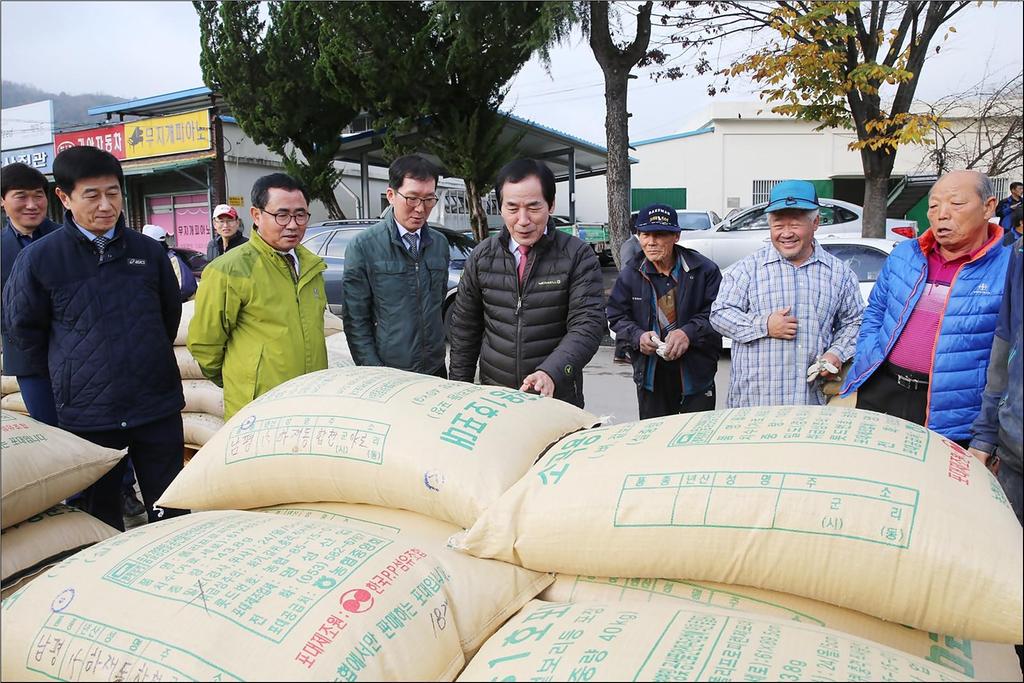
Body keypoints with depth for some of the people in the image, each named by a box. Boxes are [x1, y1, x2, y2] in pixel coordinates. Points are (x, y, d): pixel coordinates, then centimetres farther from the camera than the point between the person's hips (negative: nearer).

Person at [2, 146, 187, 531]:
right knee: (100, 514, 15)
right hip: (87, 413, -1)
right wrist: (68, 375, 8)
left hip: (157, 405, 1)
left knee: (170, 512, 11)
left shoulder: (148, 250, 2)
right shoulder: (39, 259, -5)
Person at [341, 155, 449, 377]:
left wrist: (439, 347, 10)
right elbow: (355, 319, -9)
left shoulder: (440, 243, 5)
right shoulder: (363, 246, -10)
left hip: (435, 368, 4)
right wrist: (374, 375, -13)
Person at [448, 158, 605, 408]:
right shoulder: (482, 256, 1)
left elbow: (588, 324, -17)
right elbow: (464, 328, 7)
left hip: (556, 396, -2)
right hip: (493, 397, 2)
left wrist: (551, 373, -33)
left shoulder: (578, 256, -8)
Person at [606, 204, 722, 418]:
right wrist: (638, 336, -14)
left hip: (696, 373, -2)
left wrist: (688, 333, -25)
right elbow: (616, 315, 4)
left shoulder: (704, 270, -6)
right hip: (650, 374, 2)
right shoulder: (630, 273, 3)